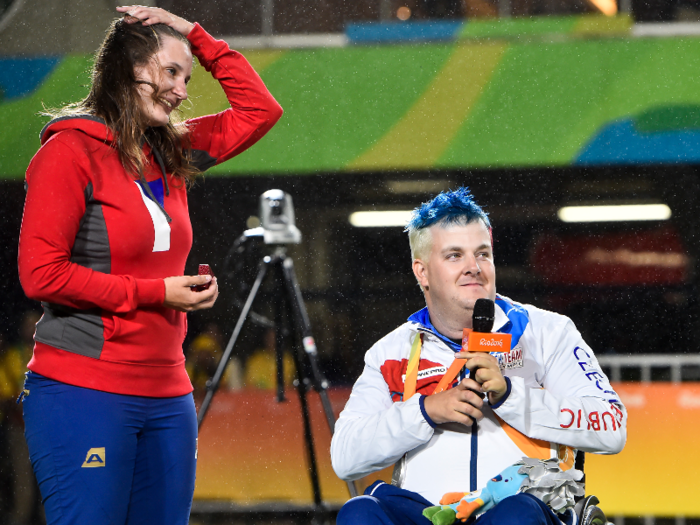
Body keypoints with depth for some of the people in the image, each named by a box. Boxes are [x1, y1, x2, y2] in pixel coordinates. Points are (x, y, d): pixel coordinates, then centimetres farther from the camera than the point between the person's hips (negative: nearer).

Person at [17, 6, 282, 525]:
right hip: (83, 396, -7)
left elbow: (259, 111, 22)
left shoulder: (171, 153, 14)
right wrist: (155, 293, -11)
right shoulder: (71, 151, -7)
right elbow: (41, 274, -13)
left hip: (167, 397, 7)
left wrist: (197, 36, 12)